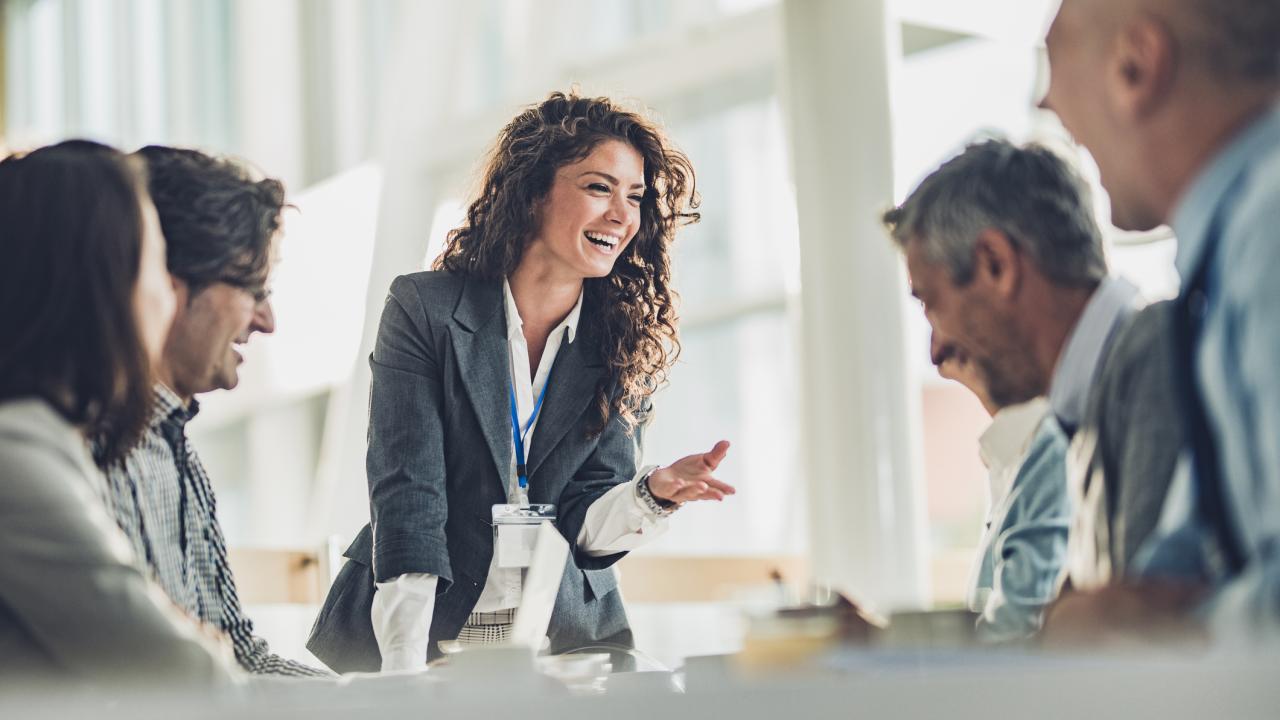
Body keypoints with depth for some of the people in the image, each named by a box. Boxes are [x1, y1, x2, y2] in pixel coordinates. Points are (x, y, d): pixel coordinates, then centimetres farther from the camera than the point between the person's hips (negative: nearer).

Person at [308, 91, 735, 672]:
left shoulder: (625, 347, 4)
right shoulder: (424, 309, -5)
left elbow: (584, 524, 1)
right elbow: (407, 493, -12)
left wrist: (654, 492, -21)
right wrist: (405, 670, -22)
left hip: (567, 641, 3)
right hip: (426, 634, -2)